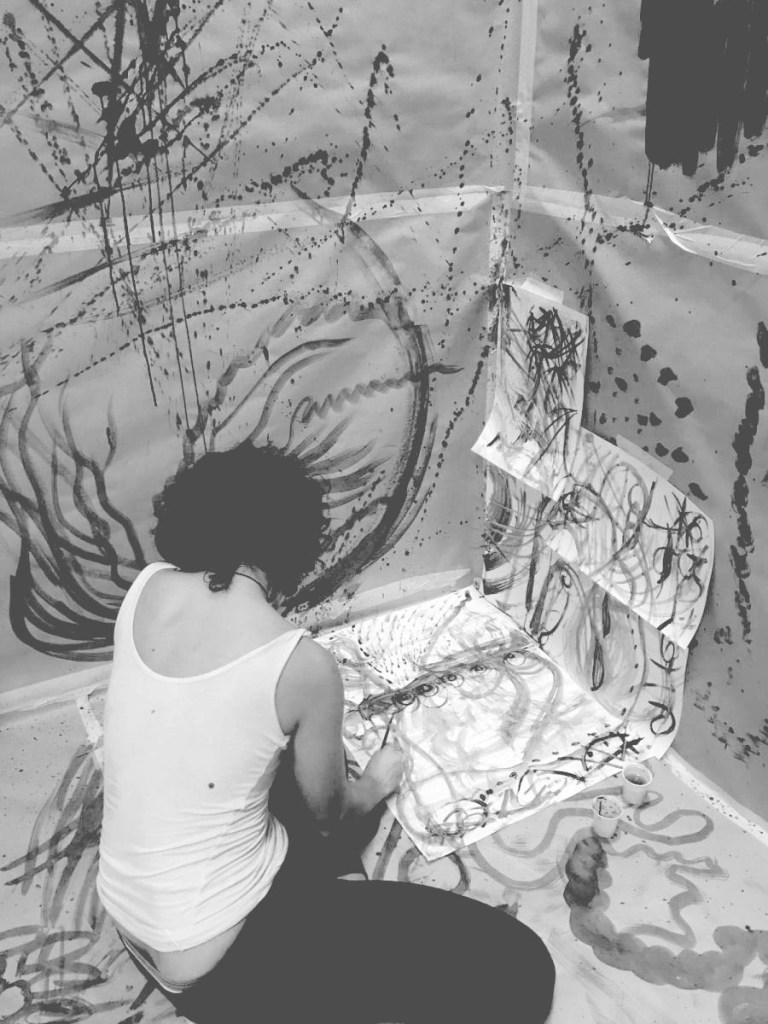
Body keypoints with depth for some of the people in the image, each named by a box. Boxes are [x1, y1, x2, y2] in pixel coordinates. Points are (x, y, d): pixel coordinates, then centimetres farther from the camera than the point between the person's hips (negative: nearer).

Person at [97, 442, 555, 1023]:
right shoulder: (302, 665, -23)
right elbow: (329, 813, -5)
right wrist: (378, 783, 17)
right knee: (517, 970, -7)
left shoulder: (147, 588, -6)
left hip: (127, 912, 8)